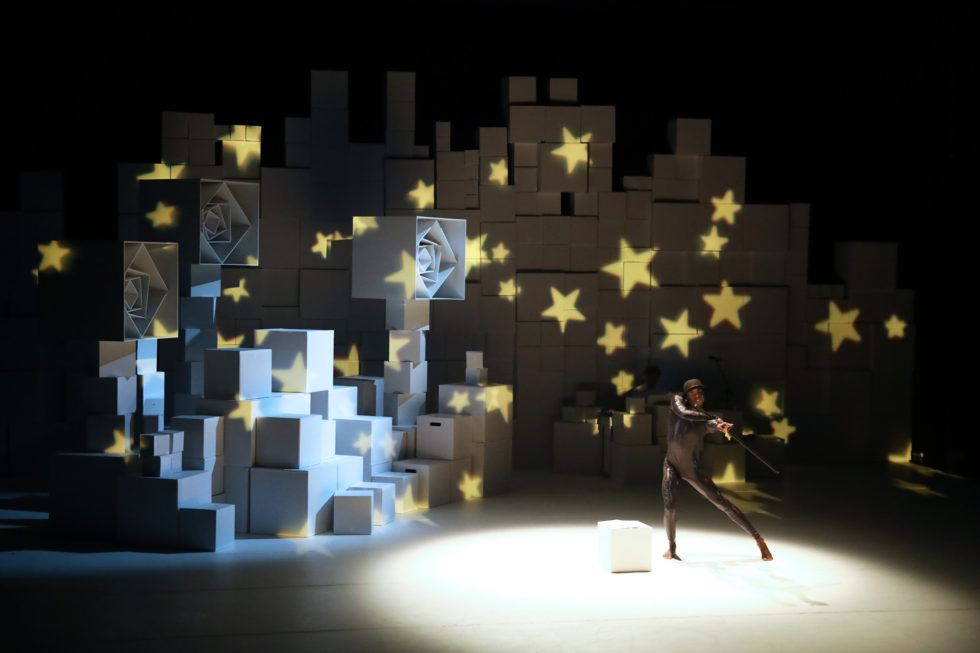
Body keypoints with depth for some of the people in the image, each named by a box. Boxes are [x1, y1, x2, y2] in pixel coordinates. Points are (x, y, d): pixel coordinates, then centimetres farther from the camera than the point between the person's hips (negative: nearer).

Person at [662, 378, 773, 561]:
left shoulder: (705, 421, -1)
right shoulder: (677, 401, -3)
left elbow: (712, 425, -26)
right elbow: (684, 413, -26)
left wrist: (719, 426, -49)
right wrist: (710, 416, -24)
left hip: (693, 469, 1)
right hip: (672, 464, -1)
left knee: (723, 503, 0)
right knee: (669, 506, -21)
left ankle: (758, 539, 11)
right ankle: (671, 547, 4)